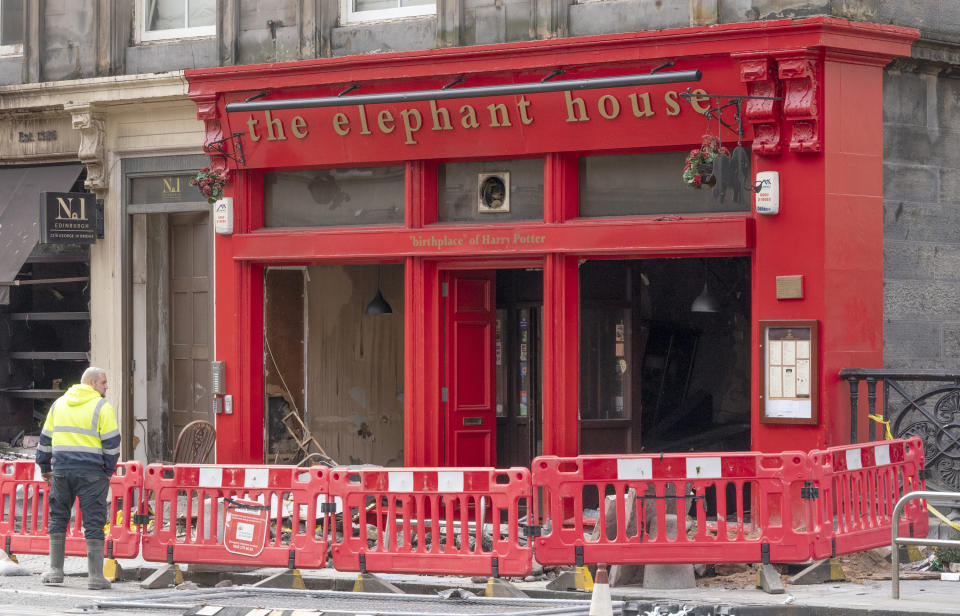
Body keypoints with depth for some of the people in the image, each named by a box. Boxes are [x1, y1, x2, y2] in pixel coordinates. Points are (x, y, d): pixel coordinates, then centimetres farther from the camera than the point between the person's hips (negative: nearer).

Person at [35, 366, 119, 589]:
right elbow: (112, 443, -7)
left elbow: (45, 439, 18)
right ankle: (95, 576, -3)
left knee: (58, 519, 14)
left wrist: (44, 468, 25)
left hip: (61, 470, 4)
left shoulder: (58, 404, 14)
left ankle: (55, 571, 14)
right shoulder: (102, 407, -4)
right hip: (91, 472, -4)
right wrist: (109, 471, 4)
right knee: (93, 523, -1)